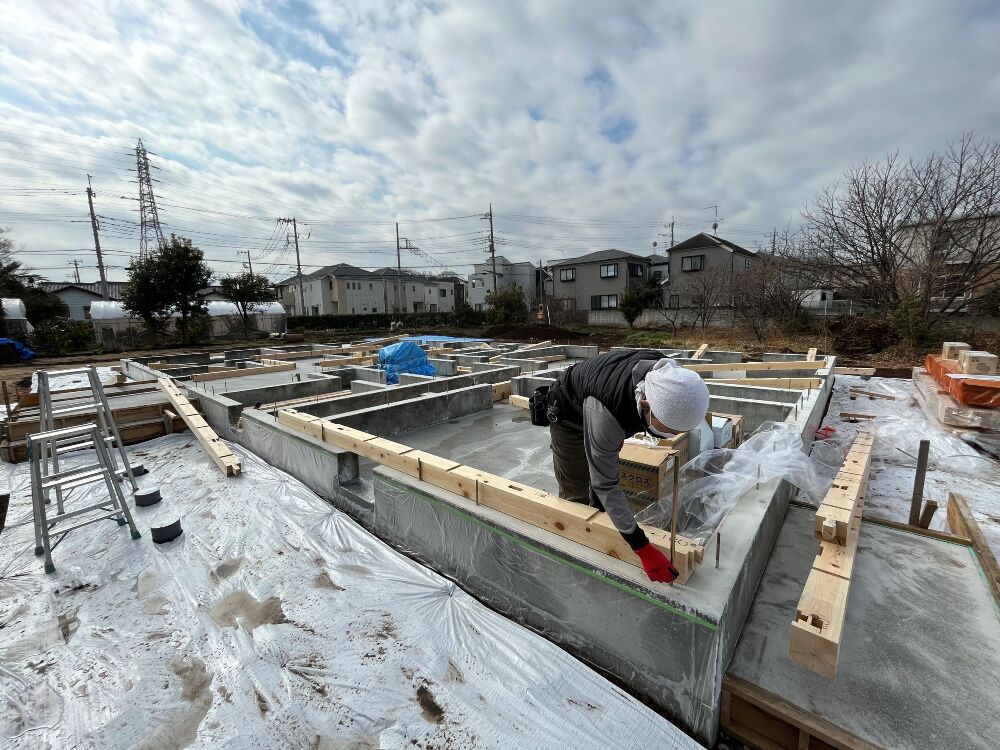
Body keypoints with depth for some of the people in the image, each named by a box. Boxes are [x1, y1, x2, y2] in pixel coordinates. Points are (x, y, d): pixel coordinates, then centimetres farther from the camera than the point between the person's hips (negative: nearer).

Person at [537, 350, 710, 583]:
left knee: (601, 475, 14)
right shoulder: (604, 415, -47)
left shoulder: (667, 372, -26)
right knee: (577, 496, -4)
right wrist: (643, 549, -33)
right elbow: (605, 485, -37)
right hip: (569, 416, -6)